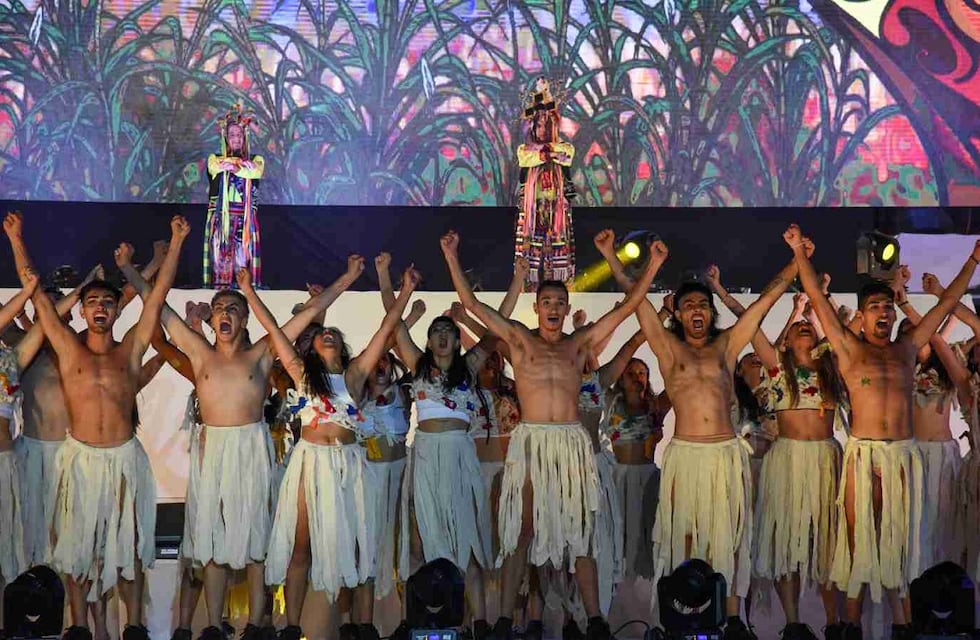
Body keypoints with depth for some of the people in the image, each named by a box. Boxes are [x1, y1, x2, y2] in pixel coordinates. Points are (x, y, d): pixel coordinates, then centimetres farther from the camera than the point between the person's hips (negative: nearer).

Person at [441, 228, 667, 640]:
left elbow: (628, 307, 11)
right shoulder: (518, 339, 8)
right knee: (522, 529, -1)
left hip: (572, 441, 1)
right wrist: (452, 259, 0)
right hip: (530, 440, -1)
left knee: (580, 530, 4)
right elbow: (471, 303, 5)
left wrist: (653, 266, 6)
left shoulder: (580, 343, 12)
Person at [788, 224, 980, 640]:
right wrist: (799, 253, -5)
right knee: (859, 536, -1)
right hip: (864, 453, -3)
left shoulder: (907, 348, 13)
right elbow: (818, 300, -1)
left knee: (898, 535, 7)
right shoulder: (849, 348, 4)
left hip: (904, 454, 3)